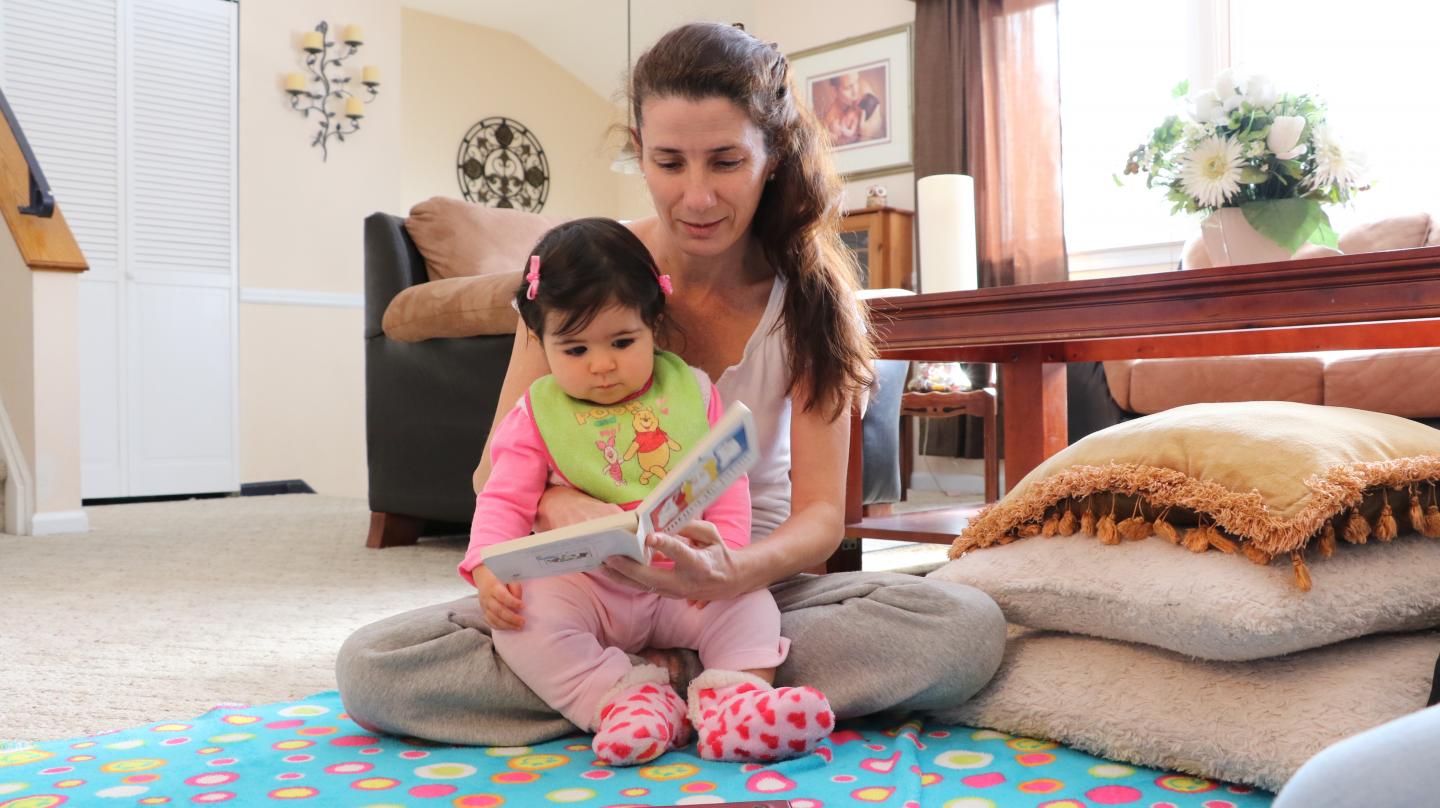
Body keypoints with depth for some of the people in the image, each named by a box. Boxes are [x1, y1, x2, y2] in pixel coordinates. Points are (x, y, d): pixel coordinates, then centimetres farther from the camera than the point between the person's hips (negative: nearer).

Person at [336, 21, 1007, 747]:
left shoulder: (810, 293, -7)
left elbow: (820, 511, -12)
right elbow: (497, 472, -7)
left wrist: (738, 573, -35)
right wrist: (561, 508, -32)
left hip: (751, 580, 1)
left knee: (969, 626, -27)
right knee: (369, 667, -24)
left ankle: (647, 687, -20)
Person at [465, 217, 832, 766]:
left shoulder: (692, 392, 4)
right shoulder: (538, 413, 2)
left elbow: (727, 486, 3)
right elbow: (505, 500, -1)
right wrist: (488, 568, -20)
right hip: (584, 586, -1)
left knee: (751, 605, -21)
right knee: (525, 621, -28)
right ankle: (623, 698, -32)